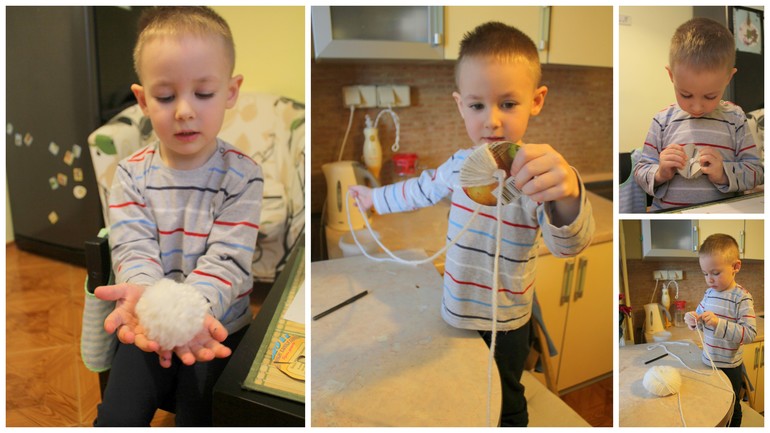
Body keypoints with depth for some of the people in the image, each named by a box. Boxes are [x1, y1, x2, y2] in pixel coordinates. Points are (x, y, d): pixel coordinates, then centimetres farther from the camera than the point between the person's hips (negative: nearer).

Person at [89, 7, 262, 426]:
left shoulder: (242, 175, -11)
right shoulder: (131, 174, -3)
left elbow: (227, 260, -18)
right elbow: (134, 248, -13)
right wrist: (144, 293, -37)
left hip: (216, 327, -2)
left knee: (196, 417, -9)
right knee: (116, 417, -6)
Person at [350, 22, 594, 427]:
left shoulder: (536, 175, -26)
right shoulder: (461, 163, -7)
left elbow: (568, 243, -43)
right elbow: (424, 188, 15)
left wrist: (567, 197, -66)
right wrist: (376, 198, 28)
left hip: (504, 321, -4)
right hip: (457, 310, 5)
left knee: (505, 406, 19)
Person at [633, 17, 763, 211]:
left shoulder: (734, 118, 5)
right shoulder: (663, 120, 3)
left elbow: (756, 172, 6)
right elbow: (640, 171, 6)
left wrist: (723, 174, -12)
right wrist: (660, 174, -13)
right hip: (666, 214, 0)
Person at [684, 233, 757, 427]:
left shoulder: (742, 298, -20)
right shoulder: (710, 292, 0)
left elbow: (750, 334, -27)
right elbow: (699, 316, 10)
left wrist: (718, 323, -36)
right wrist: (692, 319, -13)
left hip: (729, 367, -6)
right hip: (708, 362, 6)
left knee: (731, 410, 14)